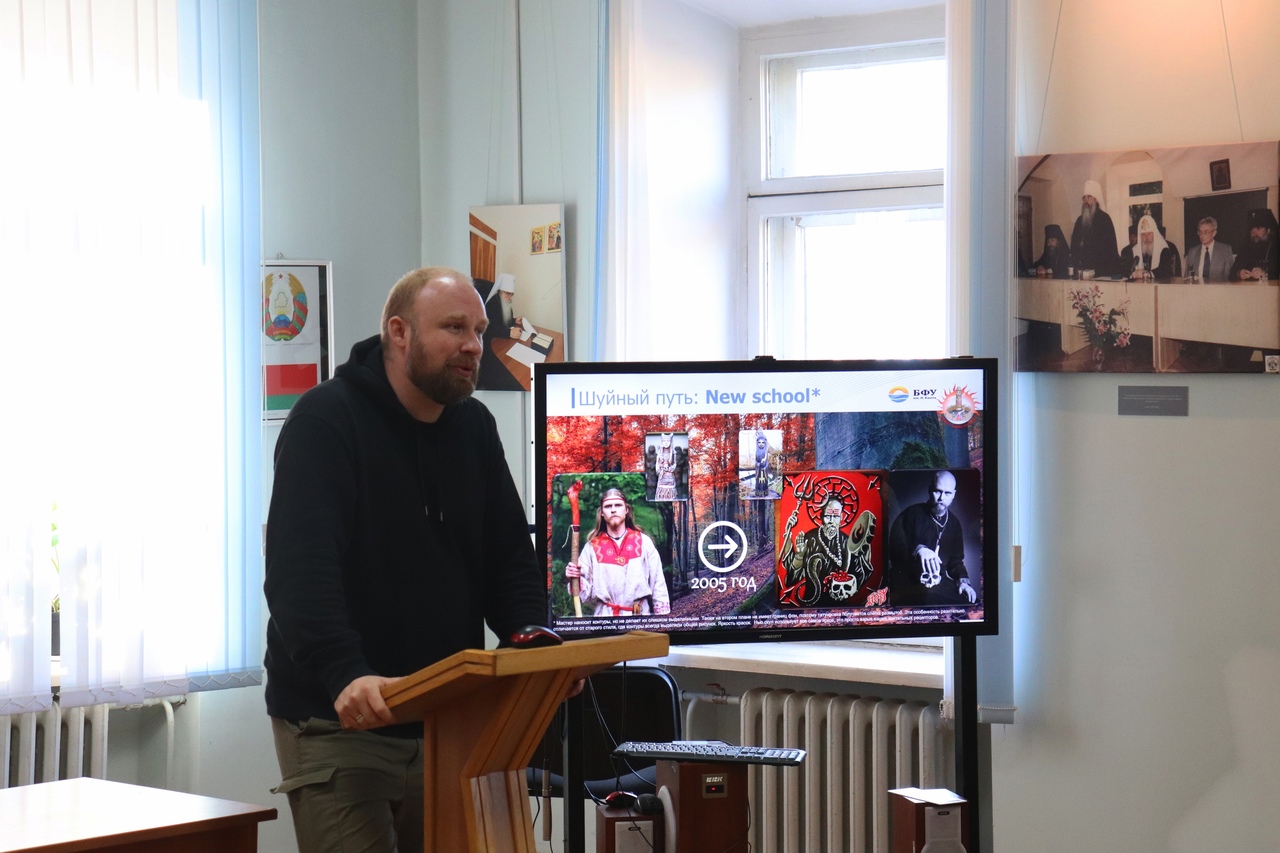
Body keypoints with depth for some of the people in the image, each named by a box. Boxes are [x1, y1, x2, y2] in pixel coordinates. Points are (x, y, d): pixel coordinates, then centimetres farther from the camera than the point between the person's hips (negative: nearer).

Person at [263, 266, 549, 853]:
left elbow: (510, 557, 10)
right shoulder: (325, 422, -11)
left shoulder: (474, 428, 11)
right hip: (337, 721, -6)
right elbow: (299, 572, -23)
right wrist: (344, 675, -38)